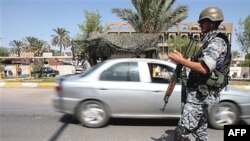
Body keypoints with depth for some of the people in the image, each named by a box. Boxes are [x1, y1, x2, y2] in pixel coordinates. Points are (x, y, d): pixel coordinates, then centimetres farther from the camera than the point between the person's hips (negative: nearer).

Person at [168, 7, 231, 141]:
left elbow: (204, 68, -27)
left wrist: (181, 61, -19)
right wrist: (185, 61, 13)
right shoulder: (209, 41, 17)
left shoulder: (217, 42, -14)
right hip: (201, 94, 10)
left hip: (199, 95, -10)